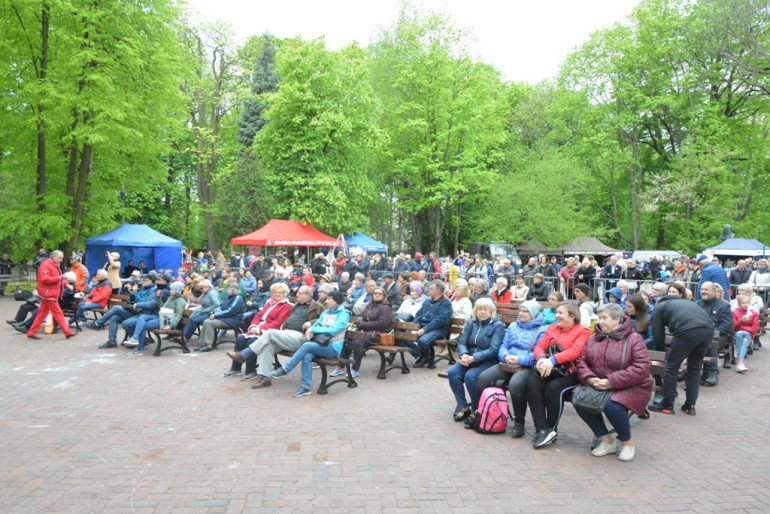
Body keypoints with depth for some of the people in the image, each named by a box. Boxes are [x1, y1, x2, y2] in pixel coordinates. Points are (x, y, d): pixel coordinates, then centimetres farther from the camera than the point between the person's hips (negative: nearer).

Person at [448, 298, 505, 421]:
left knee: (470, 376, -31)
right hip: (468, 359, 5)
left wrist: (473, 358, -24)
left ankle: (476, 409, -9)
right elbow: (461, 342, 5)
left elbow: (493, 350, -14)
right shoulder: (471, 323, 10)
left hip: (487, 361, -5)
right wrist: (464, 355, -18)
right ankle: (462, 406, -10)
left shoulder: (498, 326, -4)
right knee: (452, 372, -23)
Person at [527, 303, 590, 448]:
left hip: (570, 372, -4)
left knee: (553, 387, -33)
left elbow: (575, 351, -14)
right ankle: (542, 429, -26)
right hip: (549, 370, 5)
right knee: (532, 381, -26)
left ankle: (551, 430, -13)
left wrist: (552, 360, -27)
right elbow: (539, 346, 10)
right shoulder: (551, 328, 21)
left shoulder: (583, 331, 3)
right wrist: (541, 359, -15)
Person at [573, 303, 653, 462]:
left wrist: (611, 382, -24)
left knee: (613, 406, -33)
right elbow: (581, 360, 4)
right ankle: (606, 440, -3)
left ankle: (627, 443, -1)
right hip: (599, 386, 5)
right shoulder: (594, 338, 7)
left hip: (631, 388, -5)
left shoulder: (633, 338, -9)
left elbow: (642, 368, -19)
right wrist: (589, 378, -17)